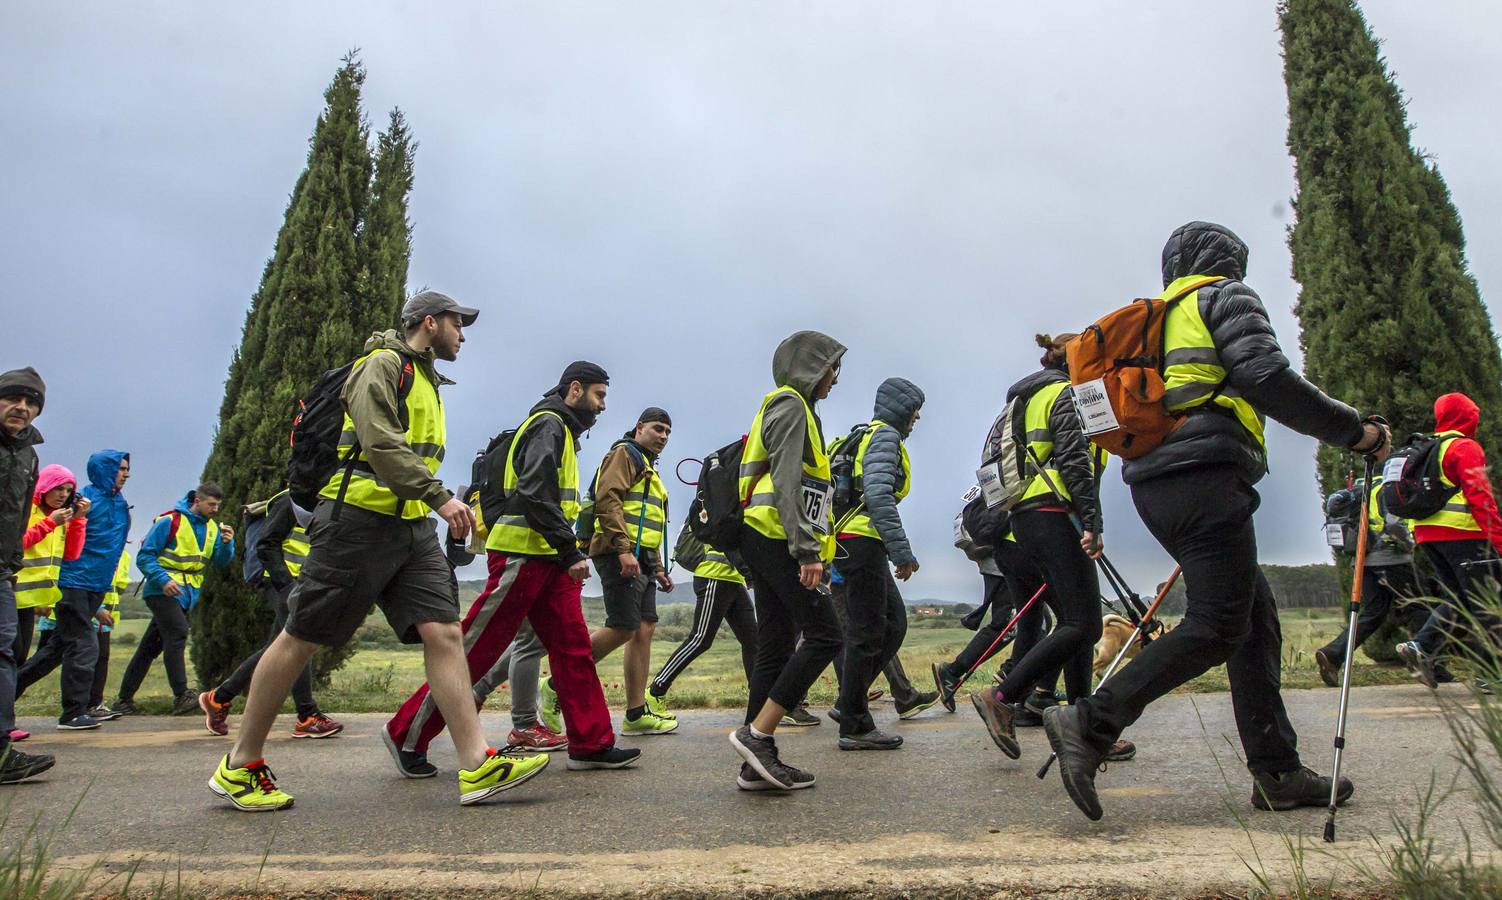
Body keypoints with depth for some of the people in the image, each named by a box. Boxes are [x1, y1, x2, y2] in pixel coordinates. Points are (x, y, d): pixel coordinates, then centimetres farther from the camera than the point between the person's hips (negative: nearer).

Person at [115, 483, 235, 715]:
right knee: (177, 633, -22)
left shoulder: (212, 527, 10)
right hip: (162, 591, -7)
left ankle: (125, 699, 20)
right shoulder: (170, 521, -9)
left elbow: (221, 561, 6)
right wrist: (163, 580, -23)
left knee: (151, 647, 12)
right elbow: (144, 557, -10)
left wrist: (227, 543, -14)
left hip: (187, 594, 7)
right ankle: (181, 696, -24)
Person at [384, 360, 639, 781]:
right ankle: (406, 735, 9)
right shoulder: (548, 424, -8)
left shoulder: (560, 430, 23)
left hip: (548, 562, 10)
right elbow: (535, 496, -21)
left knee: (573, 646, 5)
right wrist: (570, 551, -21)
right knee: (476, 649, -3)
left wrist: (568, 552, 15)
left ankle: (591, 743, 8)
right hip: (521, 556, -10)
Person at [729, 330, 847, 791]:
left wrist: (808, 549, 21)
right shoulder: (791, 405, -5)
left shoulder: (793, 408, 26)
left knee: (776, 648, 7)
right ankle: (757, 734, -12)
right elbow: (786, 485, -17)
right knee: (823, 635, -10)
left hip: (766, 543, 10)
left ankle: (757, 763, 8)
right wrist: (808, 551, -22)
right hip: (777, 539, -10)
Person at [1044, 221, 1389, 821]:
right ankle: (1091, 724, -20)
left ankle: (1276, 773, 10)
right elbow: (1265, 377, -10)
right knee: (1217, 625, -11)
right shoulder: (1229, 297, 6)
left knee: (1256, 613, 11)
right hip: (1206, 476, -9)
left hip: (1154, 482, 9)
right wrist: (1353, 430, -2)